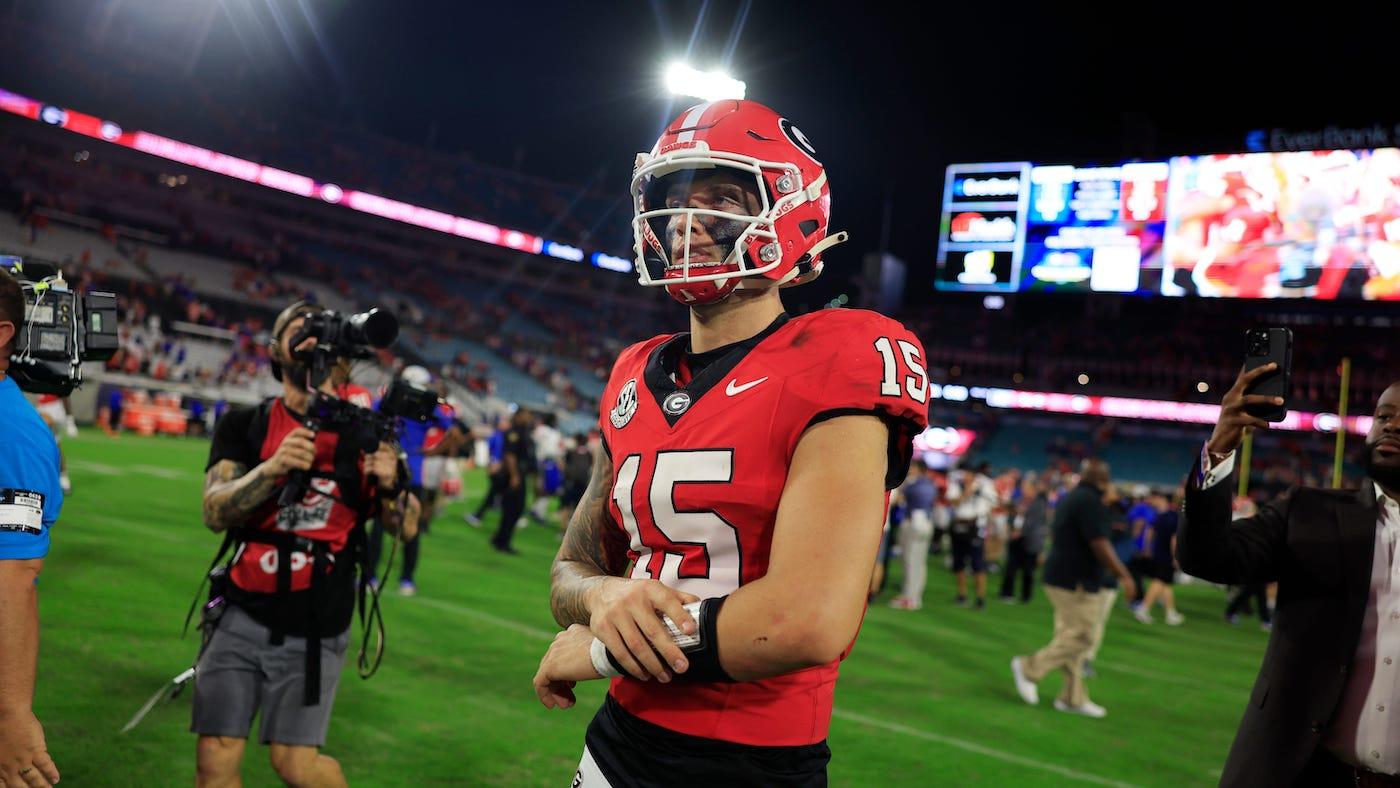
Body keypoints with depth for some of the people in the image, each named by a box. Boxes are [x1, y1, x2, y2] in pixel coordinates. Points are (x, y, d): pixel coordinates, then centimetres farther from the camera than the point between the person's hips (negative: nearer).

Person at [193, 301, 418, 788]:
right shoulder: (245, 426, 2)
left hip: (315, 632, -1)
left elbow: (407, 528, 0)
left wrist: (390, 484, -21)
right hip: (243, 618, 1)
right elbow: (215, 511, -12)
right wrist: (274, 467, -29)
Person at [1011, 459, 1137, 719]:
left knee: (1071, 637, 13)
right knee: (1079, 638, -4)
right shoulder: (1091, 501, -17)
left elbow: (1053, 534, 22)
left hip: (1060, 577, 10)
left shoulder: (1069, 498, 13)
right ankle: (1029, 668, -1)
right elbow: (1099, 544, -22)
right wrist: (1124, 576, -17)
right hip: (1078, 582, -10)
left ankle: (1073, 698, 17)